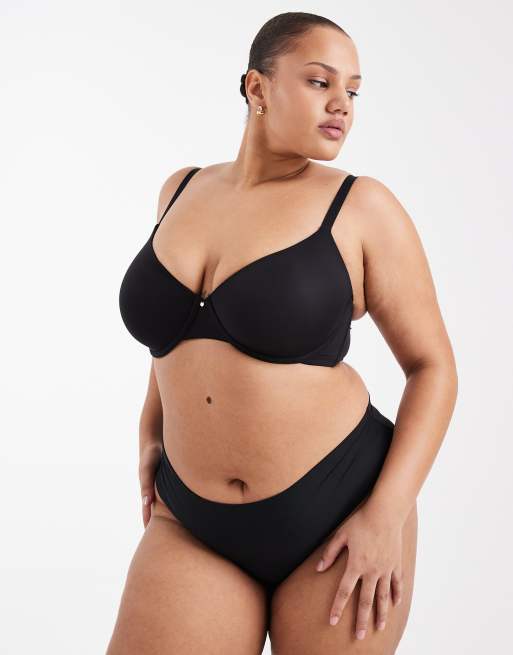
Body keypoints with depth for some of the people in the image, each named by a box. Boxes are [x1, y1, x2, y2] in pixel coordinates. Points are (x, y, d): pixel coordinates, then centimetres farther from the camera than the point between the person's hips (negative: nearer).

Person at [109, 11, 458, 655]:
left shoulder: (361, 208, -7)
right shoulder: (182, 190, 6)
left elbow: (433, 367, -4)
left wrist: (388, 514, -13)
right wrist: (152, 427, 16)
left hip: (339, 510, -3)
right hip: (194, 525, 4)